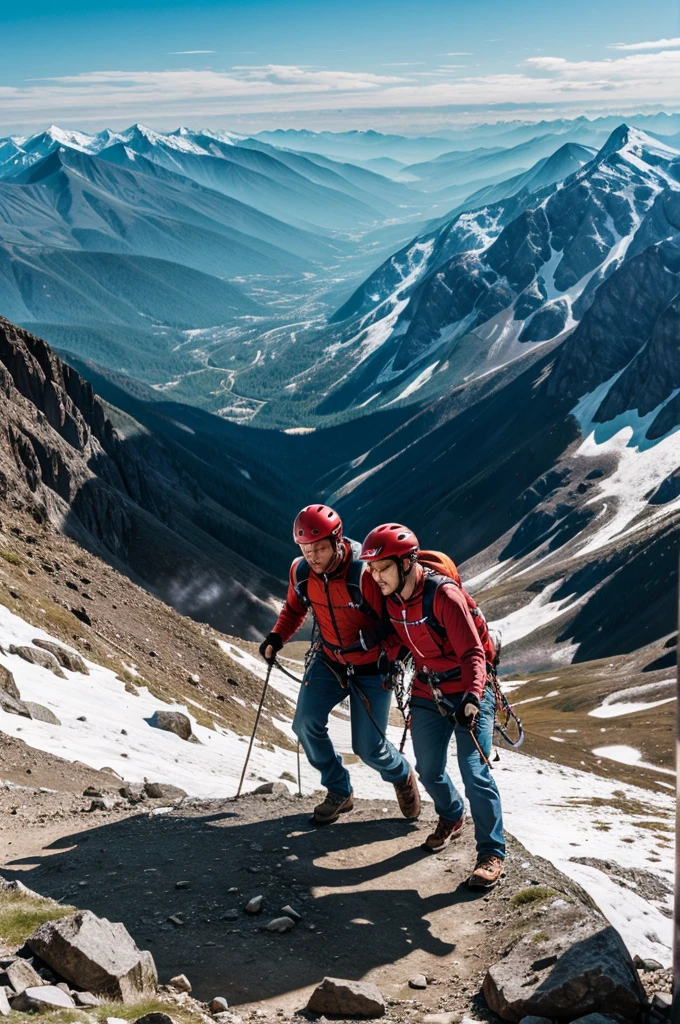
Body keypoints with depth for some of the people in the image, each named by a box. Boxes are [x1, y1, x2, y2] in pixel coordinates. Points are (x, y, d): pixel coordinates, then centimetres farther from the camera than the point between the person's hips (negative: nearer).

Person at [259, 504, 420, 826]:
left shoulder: (363, 573, -28)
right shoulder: (301, 572, -11)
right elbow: (294, 608, 9)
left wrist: (391, 657, -29)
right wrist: (276, 637, -6)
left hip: (371, 668, -5)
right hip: (328, 661, 5)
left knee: (368, 748, -2)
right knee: (306, 724, -11)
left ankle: (402, 775, 35)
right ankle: (339, 792, 13)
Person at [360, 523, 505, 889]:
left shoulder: (443, 595, -26)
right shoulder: (391, 597, -5)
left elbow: (472, 653, -28)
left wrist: (473, 697, -42)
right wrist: (385, 654, -5)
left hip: (468, 694, -6)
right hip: (427, 695, 6)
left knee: (474, 773, -13)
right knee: (429, 771, 12)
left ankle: (491, 854, -1)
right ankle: (451, 817, 42)